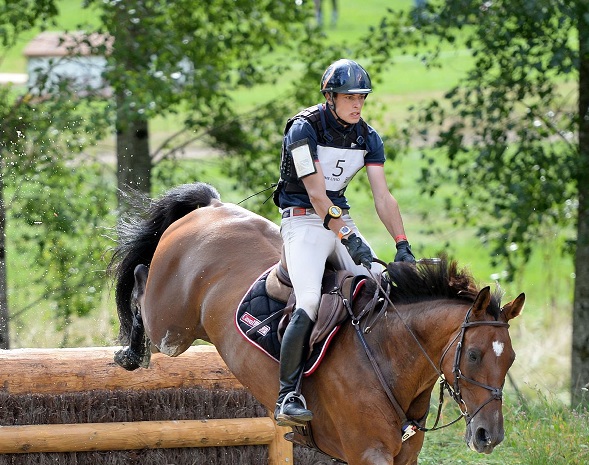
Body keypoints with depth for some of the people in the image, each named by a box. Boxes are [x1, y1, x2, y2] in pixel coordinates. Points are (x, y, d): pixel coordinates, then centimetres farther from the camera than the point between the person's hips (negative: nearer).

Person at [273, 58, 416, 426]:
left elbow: (383, 196, 2)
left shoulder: (368, 137, 5)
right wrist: (348, 239, -27)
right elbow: (316, 194, -19)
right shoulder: (304, 129, -14)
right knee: (309, 303, -26)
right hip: (304, 220, -6)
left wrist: (403, 245, -9)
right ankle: (288, 396, -23)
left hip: (342, 218, 6)